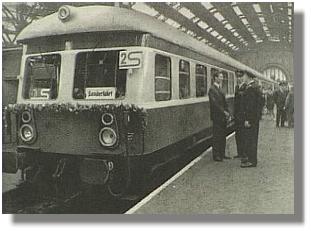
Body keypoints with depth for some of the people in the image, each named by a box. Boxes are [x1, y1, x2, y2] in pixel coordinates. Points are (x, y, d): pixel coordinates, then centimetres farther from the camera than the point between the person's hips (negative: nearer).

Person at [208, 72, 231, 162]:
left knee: (223, 136, 12)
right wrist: (224, 112, -17)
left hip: (223, 116, 8)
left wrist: (227, 112, 5)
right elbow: (214, 103, -19)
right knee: (217, 137, -1)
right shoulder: (212, 89, -11)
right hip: (217, 116, -8)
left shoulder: (219, 88, 16)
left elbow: (224, 102, 16)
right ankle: (216, 155, 8)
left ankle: (222, 154, 22)